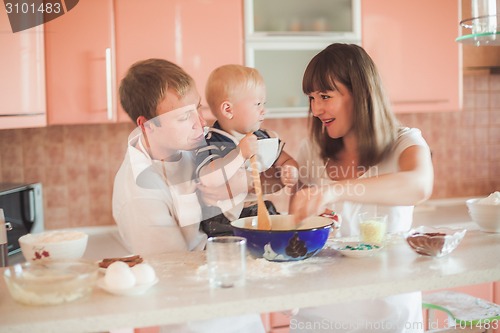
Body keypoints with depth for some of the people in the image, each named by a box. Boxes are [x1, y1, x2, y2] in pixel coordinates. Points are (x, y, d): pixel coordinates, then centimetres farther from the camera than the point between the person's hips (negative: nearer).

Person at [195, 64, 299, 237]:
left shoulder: (265, 138, 9)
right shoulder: (210, 145, -9)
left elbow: (288, 162, 21)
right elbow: (207, 180, -26)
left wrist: (290, 174, -4)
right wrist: (240, 154, -28)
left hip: (264, 215, 6)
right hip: (224, 225, -5)